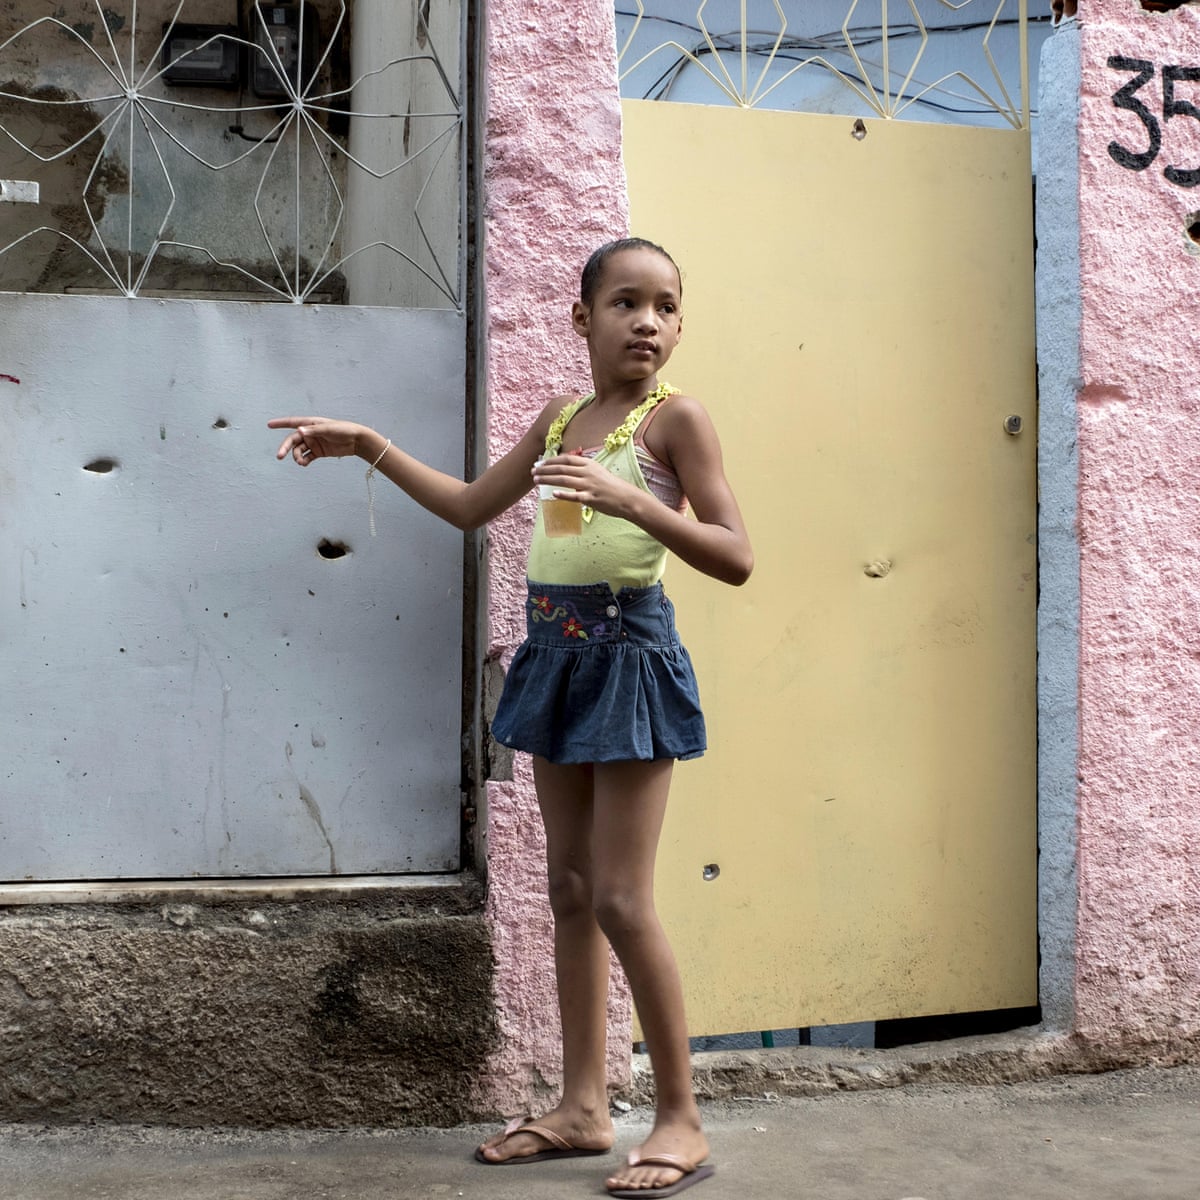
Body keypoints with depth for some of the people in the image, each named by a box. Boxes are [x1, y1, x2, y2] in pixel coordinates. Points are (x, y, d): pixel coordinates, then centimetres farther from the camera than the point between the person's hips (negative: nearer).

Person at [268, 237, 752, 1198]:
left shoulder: (675, 417, -7)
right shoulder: (560, 419, 12)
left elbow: (736, 557, -14)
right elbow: (471, 506, 23)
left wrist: (628, 499, -26)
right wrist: (369, 447, 19)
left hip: (630, 651, -7)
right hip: (557, 652, 7)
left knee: (621, 900, -7)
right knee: (570, 889, 10)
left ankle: (682, 1119, 6)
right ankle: (584, 1106, 20)